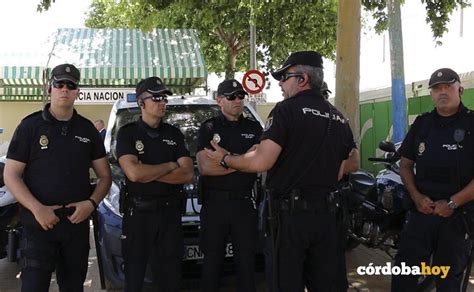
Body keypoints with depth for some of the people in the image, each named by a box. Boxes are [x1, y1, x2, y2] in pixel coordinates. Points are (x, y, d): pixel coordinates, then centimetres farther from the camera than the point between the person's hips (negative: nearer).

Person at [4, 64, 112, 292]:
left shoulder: (87, 129, 9)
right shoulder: (30, 126, 0)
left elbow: (105, 175, 11)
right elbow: (11, 175, -4)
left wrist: (91, 203, -8)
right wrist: (37, 208, -18)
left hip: (77, 224, 4)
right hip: (38, 225, -3)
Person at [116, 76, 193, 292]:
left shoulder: (174, 134, 7)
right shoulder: (128, 133, -4)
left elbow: (187, 174, -4)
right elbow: (134, 173, -20)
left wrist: (147, 172, -13)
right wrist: (170, 166, -8)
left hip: (170, 212, 3)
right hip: (138, 213, -3)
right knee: (134, 273, 10)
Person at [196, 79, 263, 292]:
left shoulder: (254, 128, 9)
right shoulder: (208, 128, 3)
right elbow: (204, 167, -9)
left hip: (244, 203, 2)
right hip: (214, 203, -1)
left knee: (246, 260, 9)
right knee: (212, 261, 10)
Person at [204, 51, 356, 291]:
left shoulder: (288, 109, -11)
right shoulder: (339, 118, 12)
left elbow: (262, 162, -19)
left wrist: (225, 159, -3)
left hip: (291, 215, -7)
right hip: (325, 214, 7)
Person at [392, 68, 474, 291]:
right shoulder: (422, 124, 8)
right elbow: (405, 164, 11)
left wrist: (452, 203, -15)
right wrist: (416, 196, -4)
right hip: (421, 211, 3)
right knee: (403, 273, 2)